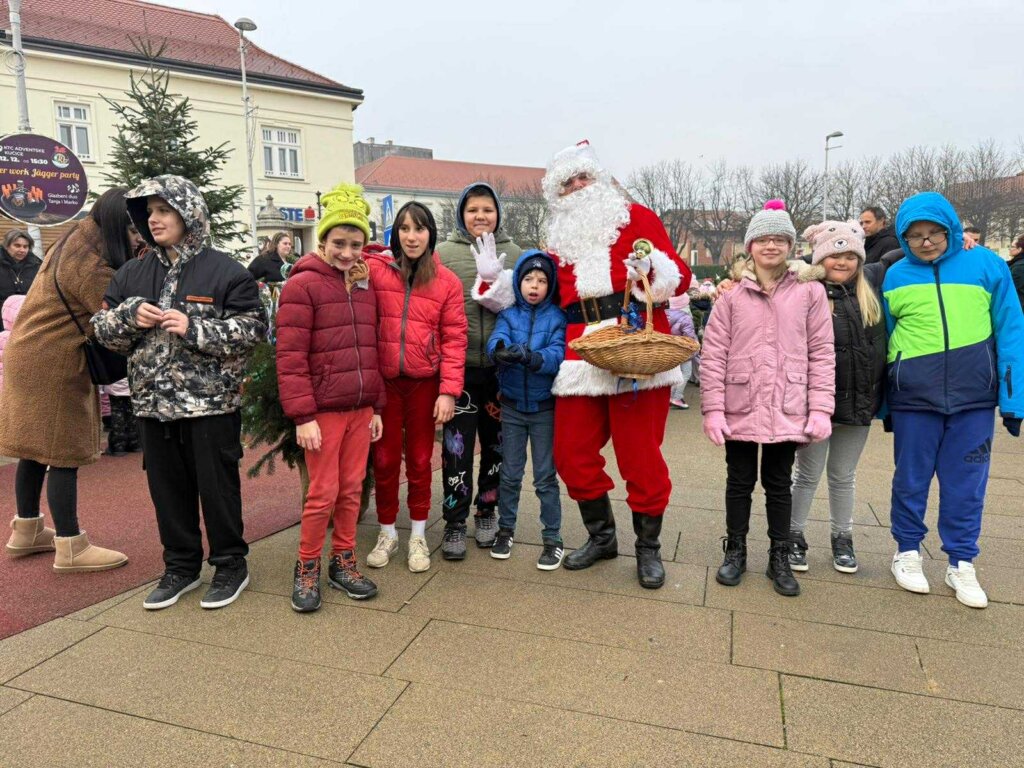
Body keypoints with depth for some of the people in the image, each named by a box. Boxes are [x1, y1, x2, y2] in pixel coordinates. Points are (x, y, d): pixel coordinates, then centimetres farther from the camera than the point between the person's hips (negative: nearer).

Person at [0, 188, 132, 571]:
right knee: (63, 453, -4)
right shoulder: (89, 264, -22)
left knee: (38, 448, 16)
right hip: (54, 366, -10)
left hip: (34, 356, 10)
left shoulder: (76, 243, 10)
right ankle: (70, 548, 5)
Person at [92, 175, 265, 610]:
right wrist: (130, 315, -8)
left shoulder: (224, 271, -6)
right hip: (153, 403, 5)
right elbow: (102, 329, 13)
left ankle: (230, 565, 24)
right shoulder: (133, 274, 10)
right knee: (168, 489, 14)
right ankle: (181, 566, 31)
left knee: (217, 487, 6)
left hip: (211, 402, -5)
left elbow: (253, 329, -11)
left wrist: (195, 328, -20)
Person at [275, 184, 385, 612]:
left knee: (352, 489, 11)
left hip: (360, 409, 6)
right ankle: (307, 569, 20)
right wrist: (303, 416, -16)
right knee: (324, 493, 0)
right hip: (322, 410, -6)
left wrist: (377, 407, 13)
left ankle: (343, 562, 27)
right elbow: (290, 357, -12)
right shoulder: (302, 285, -7)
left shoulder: (364, 287, 13)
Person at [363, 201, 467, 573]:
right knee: (384, 458, 9)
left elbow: (454, 338, -2)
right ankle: (387, 533, 28)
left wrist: (449, 391, -9)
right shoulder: (374, 270, -1)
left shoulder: (447, 281, 1)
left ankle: (418, 535, 27)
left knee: (419, 459, 11)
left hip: (425, 382, 0)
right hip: (384, 379, 0)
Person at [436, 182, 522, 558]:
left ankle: (486, 513, 31)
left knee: (495, 443, 13)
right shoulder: (444, 253, -1)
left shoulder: (514, 254, 5)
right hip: (459, 367, -2)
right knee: (457, 445, 0)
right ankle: (455, 523, 15)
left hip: (501, 366, 2)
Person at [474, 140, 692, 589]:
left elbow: (678, 277, 2)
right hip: (581, 360, 4)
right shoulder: (559, 239, 19)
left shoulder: (635, 218, 8)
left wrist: (656, 272, -19)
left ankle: (648, 548, 21)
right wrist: (494, 279, 10)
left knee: (640, 455, 1)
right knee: (571, 454, 4)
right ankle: (601, 536, 27)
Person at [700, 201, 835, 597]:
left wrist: (821, 409, -6)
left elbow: (822, 353, 1)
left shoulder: (809, 292, 2)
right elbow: (713, 355, -3)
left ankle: (780, 558, 28)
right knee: (739, 482, 13)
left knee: (779, 485, 12)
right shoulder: (733, 294, 0)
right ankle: (735, 552, 29)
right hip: (740, 408, 0)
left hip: (787, 410, 0)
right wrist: (713, 409, -8)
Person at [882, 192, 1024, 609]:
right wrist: (883, 403, 10)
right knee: (911, 480, 10)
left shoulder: (986, 265, 0)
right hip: (913, 398, 0)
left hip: (974, 397, 0)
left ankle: (961, 564, 25)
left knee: (966, 484, 9)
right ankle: (907, 552, 28)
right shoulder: (895, 276, 2)